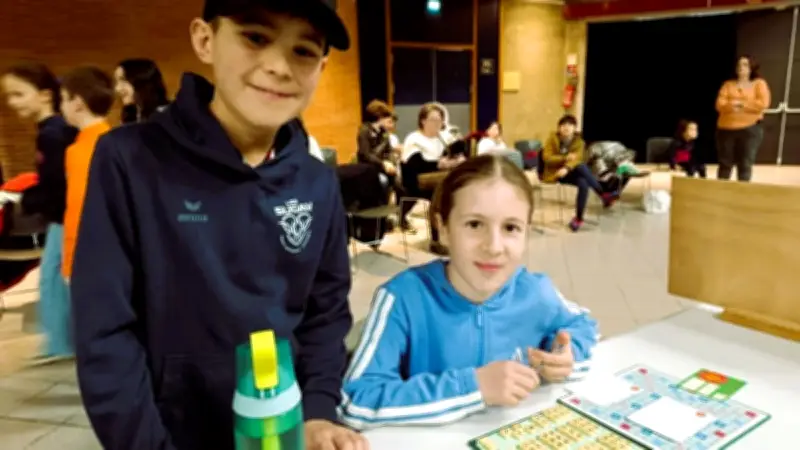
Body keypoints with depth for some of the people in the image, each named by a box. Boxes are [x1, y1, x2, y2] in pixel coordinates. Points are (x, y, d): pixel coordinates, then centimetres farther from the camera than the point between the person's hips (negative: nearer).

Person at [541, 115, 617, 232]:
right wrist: (565, 158, -26)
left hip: (569, 172, 4)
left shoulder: (579, 142, 2)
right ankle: (603, 195, -24)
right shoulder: (552, 139, -5)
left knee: (584, 184, -31)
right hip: (554, 172, -4)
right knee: (581, 167, -31)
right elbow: (547, 158, -14)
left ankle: (578, 218, -23)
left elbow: (577, 159, -15)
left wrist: (566, 168, -37)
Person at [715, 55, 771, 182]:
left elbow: (763, 103, -8)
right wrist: (732, 105, -19)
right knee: (725, 163, 2)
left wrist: (741, 104, -10)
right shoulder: (728, 84, 14)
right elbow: (720, 104, 1)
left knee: (745, 164, -4)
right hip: (726, 128, 2)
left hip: (750, 128, -2)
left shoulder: (759, 83, 7)